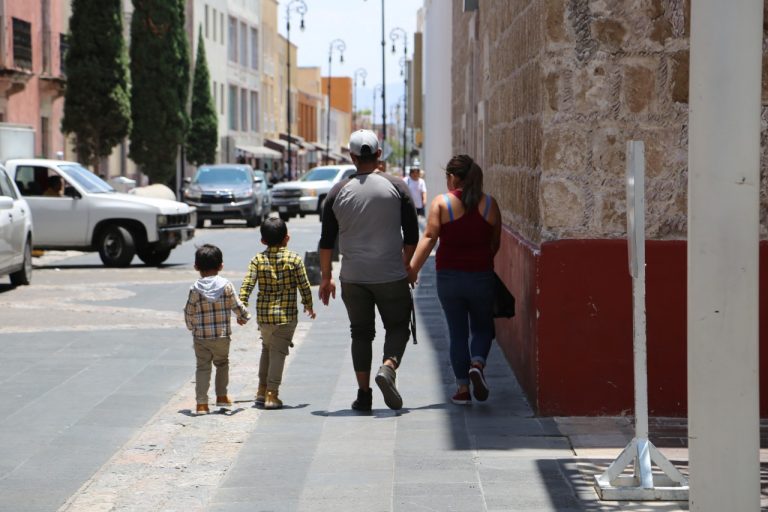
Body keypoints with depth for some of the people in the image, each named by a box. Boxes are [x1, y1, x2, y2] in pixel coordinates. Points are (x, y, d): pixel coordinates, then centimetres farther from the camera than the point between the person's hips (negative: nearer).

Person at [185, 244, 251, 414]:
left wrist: (191, 327, 20)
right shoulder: (226, 286, -7)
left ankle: (201, 403, -2)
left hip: (200, 336, 0)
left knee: (203, 367, 4)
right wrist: (244, 316, 20)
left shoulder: (195, 289, -6)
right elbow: (237, 305, -1)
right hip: (222, 335, 0)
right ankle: (221, 396, 26)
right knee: (222, 363, 20)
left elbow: (189, 312, 0)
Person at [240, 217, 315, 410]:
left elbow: (247, 284, -8)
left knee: (267, 349, 21)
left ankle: (262, 389, 24)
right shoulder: (294, 259, -4)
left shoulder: (258, 260, 1)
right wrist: (309, 305, 11)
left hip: (263, 314, 3)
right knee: (278, 352, -1)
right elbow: (304, 285, -3)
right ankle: (272, 394, -5)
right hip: (286, 314, -3)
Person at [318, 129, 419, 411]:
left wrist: (326, 277, 13)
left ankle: (364, 394, 7)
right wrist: (407, 266, 14)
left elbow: (327, 240, 5)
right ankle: (388, 367, -16)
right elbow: (412, 235, -1)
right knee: (398, 326, 10)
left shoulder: (339, 192, 2)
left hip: (353, 278, 2)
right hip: (391, 276, -2)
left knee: (361, 333, 11)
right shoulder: (397, 187, -2)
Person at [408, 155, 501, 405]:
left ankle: (463, 387, 9)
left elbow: (429, 237, -14)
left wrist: (413, 268, -16)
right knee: (482, 327, 18)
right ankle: (477, 363, -10)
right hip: (482, 276, 1)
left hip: (449, 277, -1)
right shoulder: (489, 203, 1)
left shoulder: (441, 203, -5)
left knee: (457, 331, 10)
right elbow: (495, 242, 7)